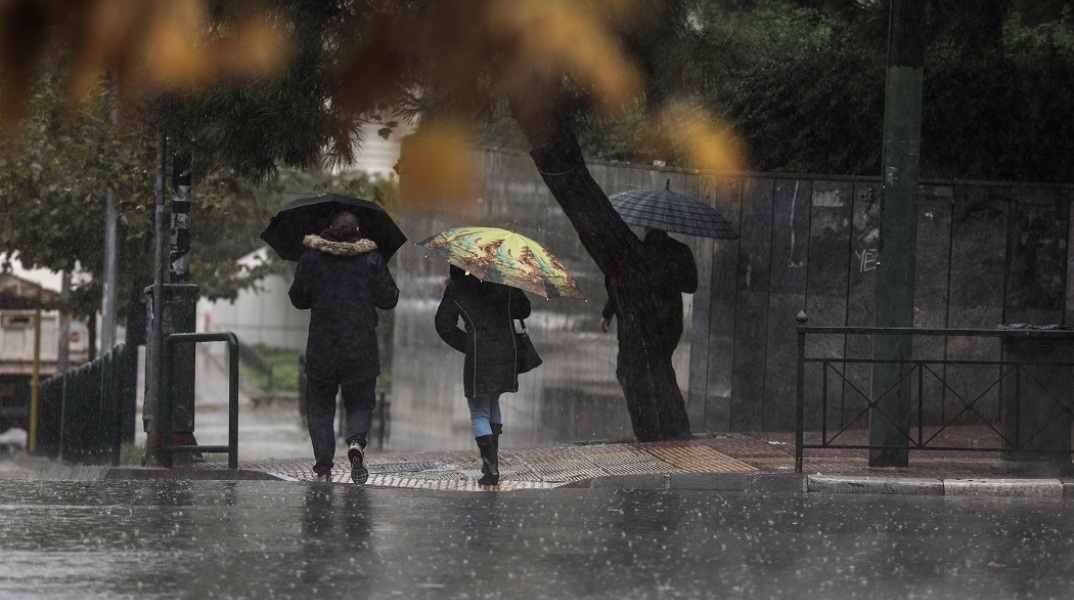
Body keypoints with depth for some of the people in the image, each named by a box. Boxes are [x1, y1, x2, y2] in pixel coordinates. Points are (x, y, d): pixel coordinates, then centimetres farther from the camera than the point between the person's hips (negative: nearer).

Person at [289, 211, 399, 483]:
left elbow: (298, 298, 4)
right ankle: (356, 441, -20)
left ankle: (323, 469, 2)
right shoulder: (371, 258, -2)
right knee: (360, 404, 12)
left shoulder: (312, 257, -1)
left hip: (321, 349, 0)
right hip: (360, 349, 0)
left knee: (320, 409, 12)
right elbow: (388, 299, 0)